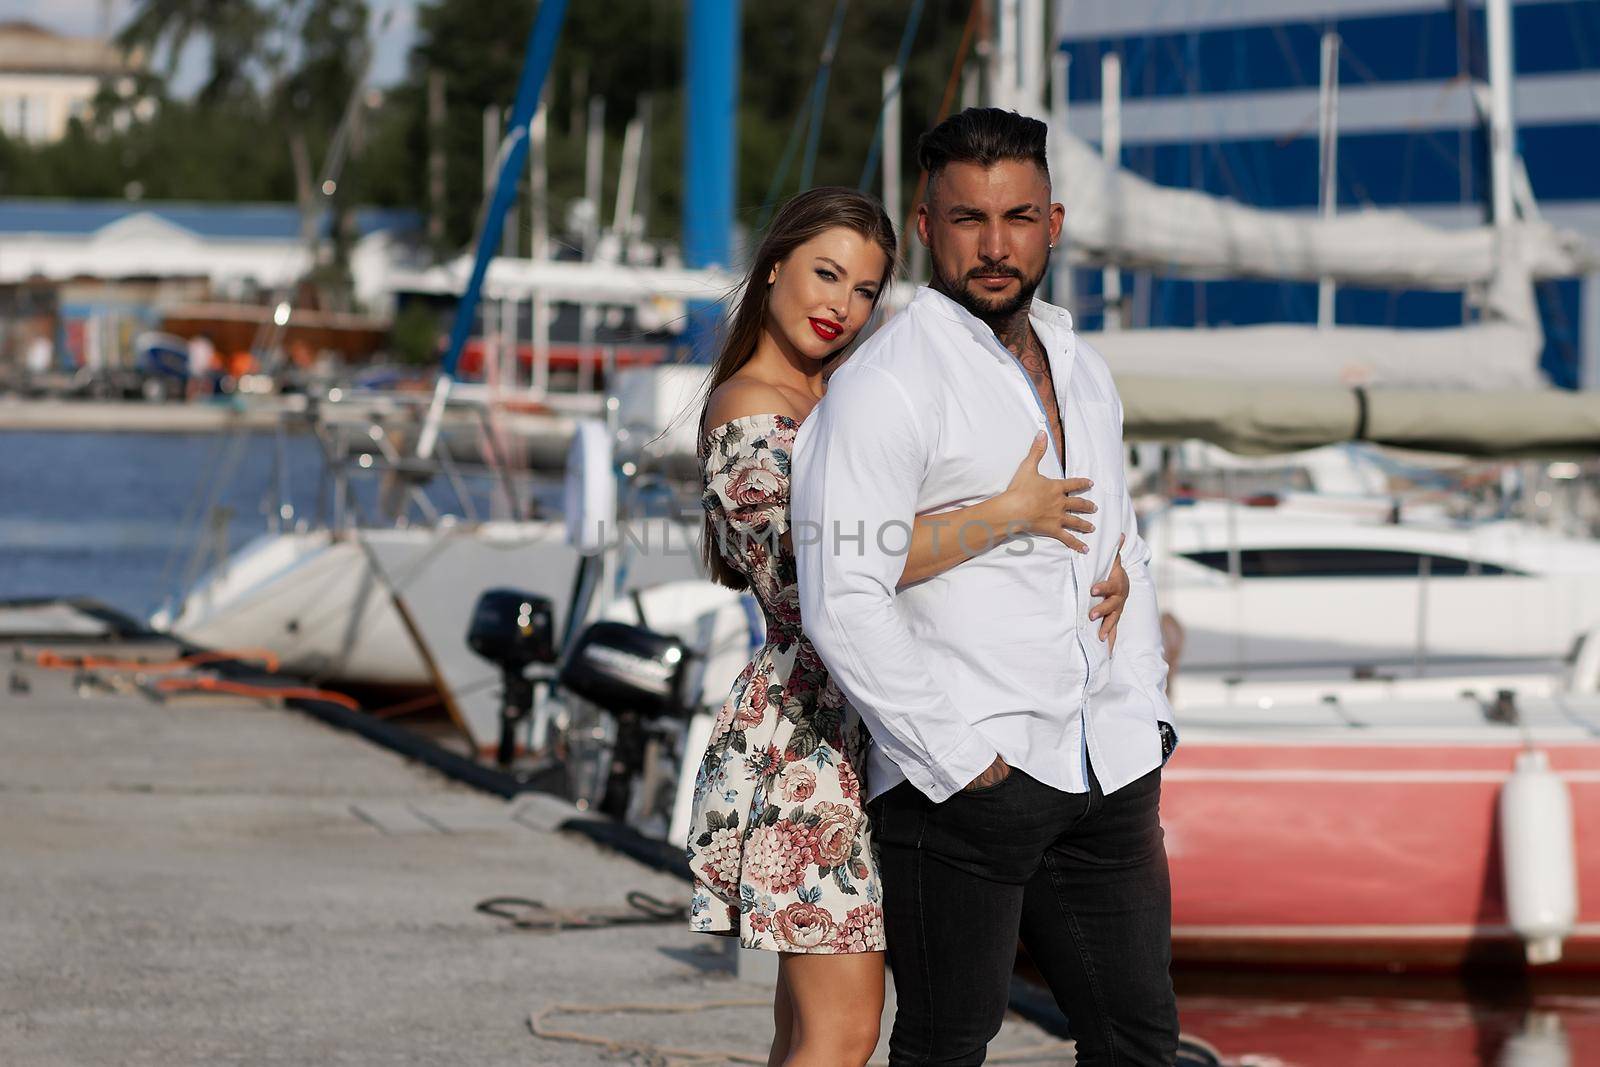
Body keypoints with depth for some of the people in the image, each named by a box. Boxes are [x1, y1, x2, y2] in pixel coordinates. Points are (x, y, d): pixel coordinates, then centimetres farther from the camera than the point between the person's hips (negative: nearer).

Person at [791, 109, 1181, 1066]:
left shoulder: (1082, 371, 16)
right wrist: (955, 761, -15)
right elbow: (844, 604, -16)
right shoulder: (886, 384, -9)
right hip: (963, 788, -7)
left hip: (1109, 774, 7)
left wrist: (1147, 727, 16)